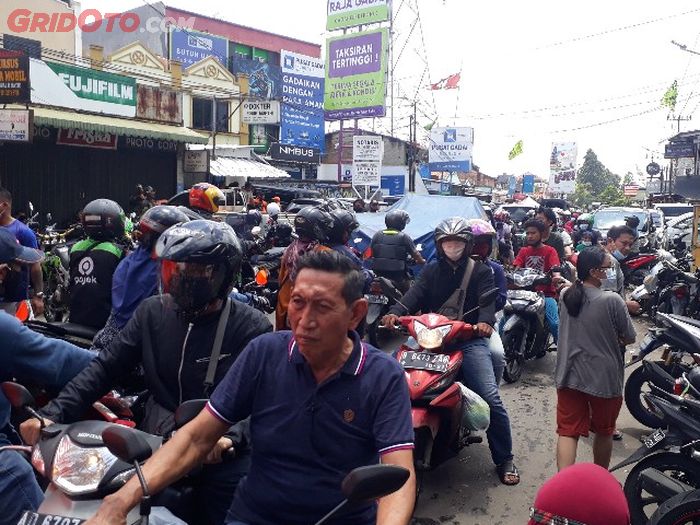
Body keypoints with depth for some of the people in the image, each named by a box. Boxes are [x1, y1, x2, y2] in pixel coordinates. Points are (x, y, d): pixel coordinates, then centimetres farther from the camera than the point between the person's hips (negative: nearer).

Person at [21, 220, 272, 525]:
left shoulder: (251, 328, -9)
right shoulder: (153, 312, 4)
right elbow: (106, 367, 4)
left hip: (219, 455, -3)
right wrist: (53, 414, -7)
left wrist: (230, 435, -32)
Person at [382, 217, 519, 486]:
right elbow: (414, 294, -2)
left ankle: (504, 459, 7)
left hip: (469, 341, -2)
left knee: (491, 399, -13)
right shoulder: (431, 270, 16)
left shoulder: (481, 271, 9)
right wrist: (396, 312, -23)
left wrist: (485, 322, -33)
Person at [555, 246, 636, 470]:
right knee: (604, 431, 19)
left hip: (569, 376, 3)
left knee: (568, 431, 4)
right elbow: (629, 338, -10)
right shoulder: (612, 301, -18)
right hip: (604, 378, -3)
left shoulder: (566, 295, -1)